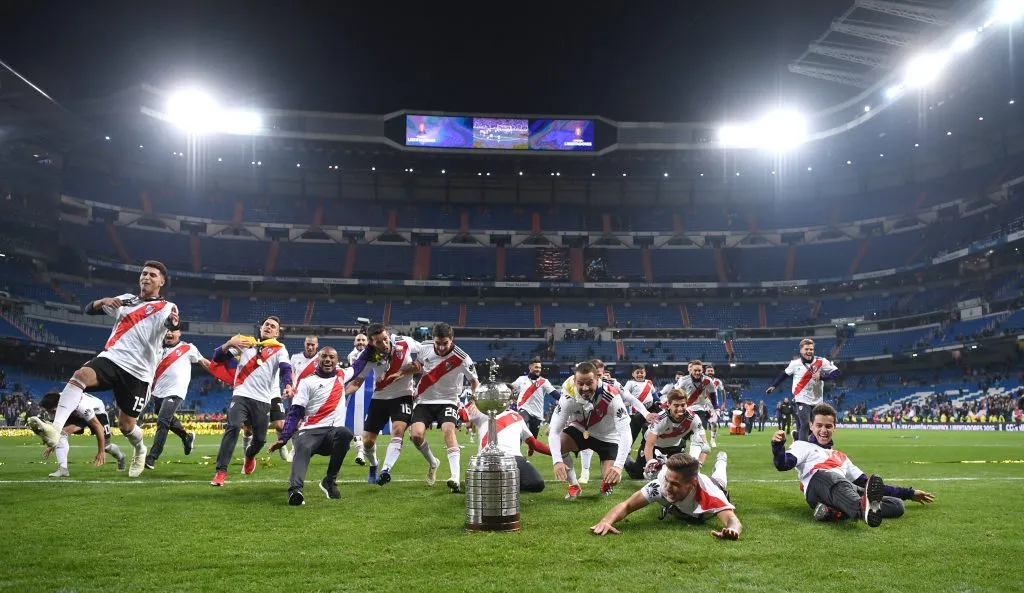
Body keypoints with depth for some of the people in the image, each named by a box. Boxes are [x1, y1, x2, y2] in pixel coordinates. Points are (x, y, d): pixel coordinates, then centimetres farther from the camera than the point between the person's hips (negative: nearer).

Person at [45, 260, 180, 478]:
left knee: (126, 425, 3)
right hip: (111, 359, 3)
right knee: (80, 375, -30)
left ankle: (140, 450, 37)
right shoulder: (126, 300, 16)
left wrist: (174, 322, -47)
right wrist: (103, 301, -7)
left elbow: (173, 324, -22)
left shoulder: (166, 307, 2)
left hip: (138, 372, -3)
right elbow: (89, 309, 16)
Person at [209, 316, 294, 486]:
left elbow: (286, 368, -13)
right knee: (233, 427, -23)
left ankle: (249, 456, 42)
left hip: (263, 401, 1)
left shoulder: (279, 350, 7)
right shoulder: (245, 342, 11)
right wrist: (229, 343, -14)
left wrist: (288, 385, -34)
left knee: (260, 439, 6)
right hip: (241, 396, -1)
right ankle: (221, 471, -20)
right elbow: (217, 358, 7)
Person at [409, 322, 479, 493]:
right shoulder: (425, 347, -8)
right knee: (416, 434, -18)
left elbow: (474, 381, -2)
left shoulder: (461, 358, -18)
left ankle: (456, 479, -38)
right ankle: (432, 463, 15)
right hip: (425, 400, 3)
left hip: (447, 401, -3)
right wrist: (416, 388, 16)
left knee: (448, 429, -31)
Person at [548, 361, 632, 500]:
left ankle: (605, 484, 22)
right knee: (555, 441, -27)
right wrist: (557, 461, -44)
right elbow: (554, 431, -30)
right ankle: (573, 486, -5)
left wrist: (618, 466, -48)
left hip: (608, 437, -2)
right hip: (580, 431, 2)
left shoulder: (611, 397, -34)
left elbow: (625, 433, -37)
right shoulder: (568, 397, -28)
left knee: (612, 478, -20)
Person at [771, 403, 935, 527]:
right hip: (818, 483, -6)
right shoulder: (803, 446, 23)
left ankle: (836, 512, -41)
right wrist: (778, 445, -20)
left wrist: (909, 493, 35)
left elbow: (867, 483, 37)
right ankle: (864, 508, -74)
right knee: (834, 477, -39)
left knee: (897, 505, -16)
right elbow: (782, 464, 3)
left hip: (849, 491, 6)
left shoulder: (840, 457, 40)